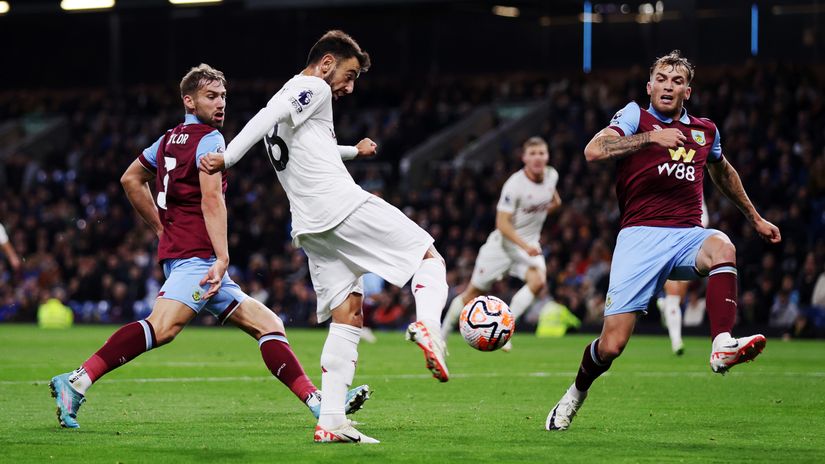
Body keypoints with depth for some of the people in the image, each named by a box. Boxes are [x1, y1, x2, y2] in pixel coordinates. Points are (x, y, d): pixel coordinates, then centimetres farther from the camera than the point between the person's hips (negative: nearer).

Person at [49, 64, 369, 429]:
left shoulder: (169, 139, 22)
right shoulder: (209, 139, -4)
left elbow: (131, 179, 32)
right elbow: (212, 201, -16)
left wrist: (162, 229, 32)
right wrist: (222, 258, -22)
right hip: (197, 254, -11)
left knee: (268, 325, 7)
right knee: (163, 327, -29)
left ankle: (318, 403, 1)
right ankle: (78, 381, -34)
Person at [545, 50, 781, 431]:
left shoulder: (705, 130, 18)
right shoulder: (635, 116, 5)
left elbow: (722, 172, 39)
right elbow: (593, 151, -14)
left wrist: (755, 218, 45)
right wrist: (652, 137, -21)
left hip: (687, 236, 3)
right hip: (640, 237, -3)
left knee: (721, 247, -36)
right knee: (612, 344, -10)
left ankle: (722, 347, -47)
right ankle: (576, 393, 22)